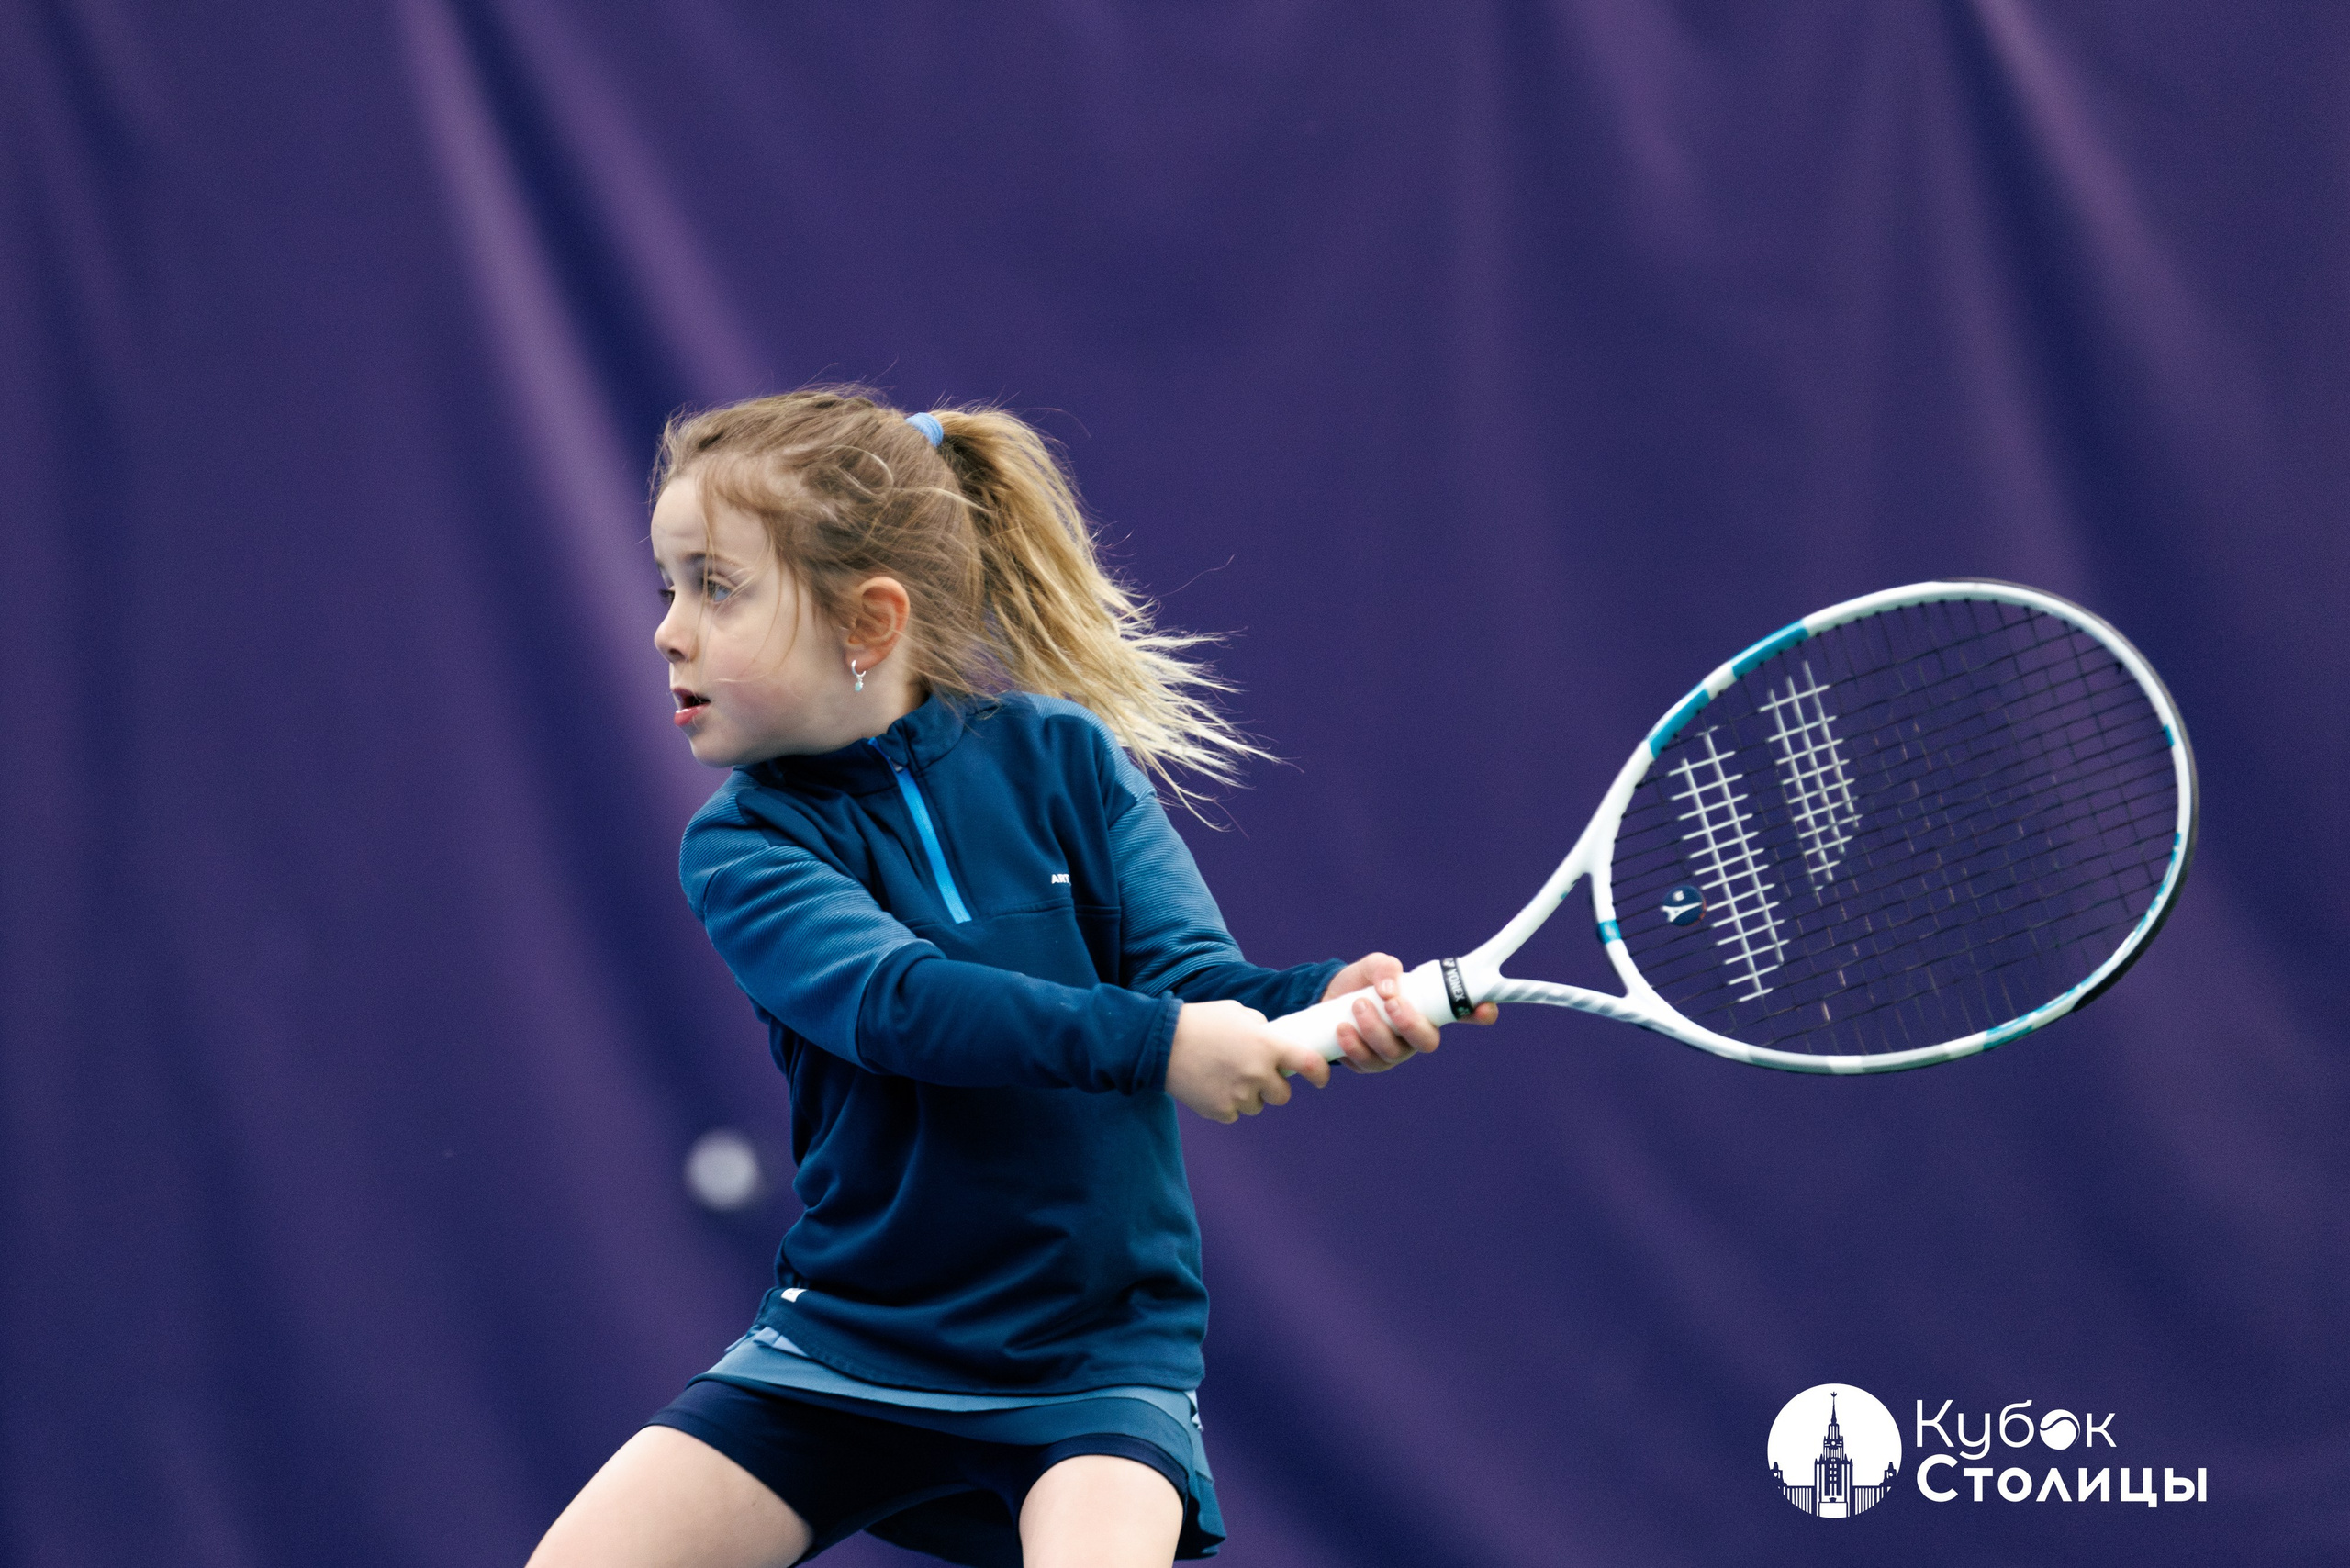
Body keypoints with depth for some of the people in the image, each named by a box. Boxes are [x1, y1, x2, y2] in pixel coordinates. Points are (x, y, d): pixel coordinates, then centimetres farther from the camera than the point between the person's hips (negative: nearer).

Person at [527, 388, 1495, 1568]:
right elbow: (896, 1003, -25)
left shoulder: (1059, 757, -3)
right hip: (844, 1335, 1)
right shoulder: (744, 845, -7)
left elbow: (1193, 980, -10)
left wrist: (1324, 1006, -33)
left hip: (1090, 1365, -1)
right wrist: (1151, 1040, -37)